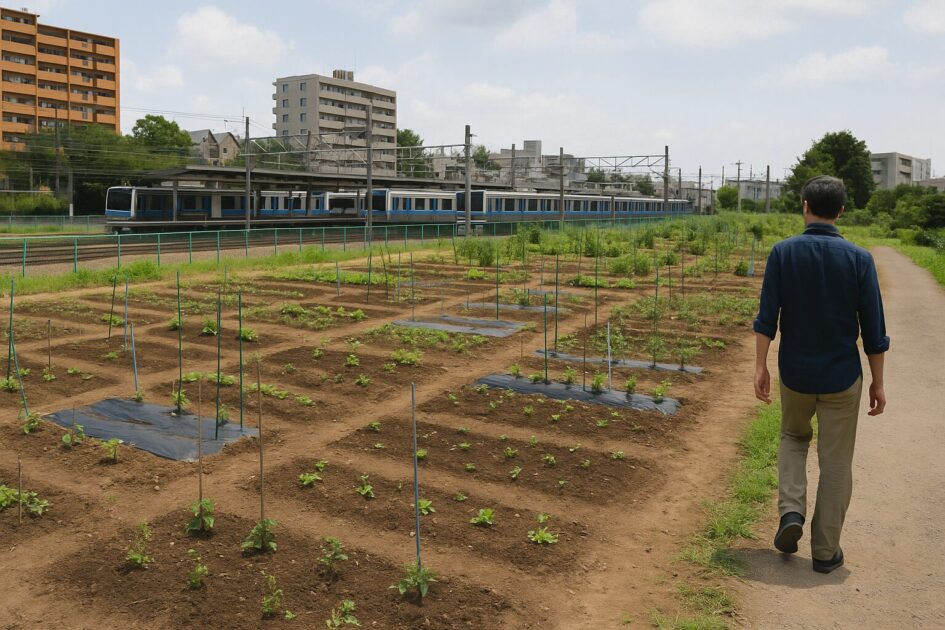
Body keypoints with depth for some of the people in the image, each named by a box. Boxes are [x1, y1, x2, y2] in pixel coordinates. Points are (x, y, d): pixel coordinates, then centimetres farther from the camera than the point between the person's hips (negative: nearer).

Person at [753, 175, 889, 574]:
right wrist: (878, 382, 5)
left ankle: (791, 510, 5)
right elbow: (873, 330, -5)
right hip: (842, 377, 0)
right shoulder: (858, 258, -7)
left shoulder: (784, 252, -7)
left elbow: (767, 316, -9)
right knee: (835, 462, 10)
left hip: (795, 373, 1)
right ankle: (825, 550, 17)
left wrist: (760, 366, -2)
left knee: (793, 437, 25)